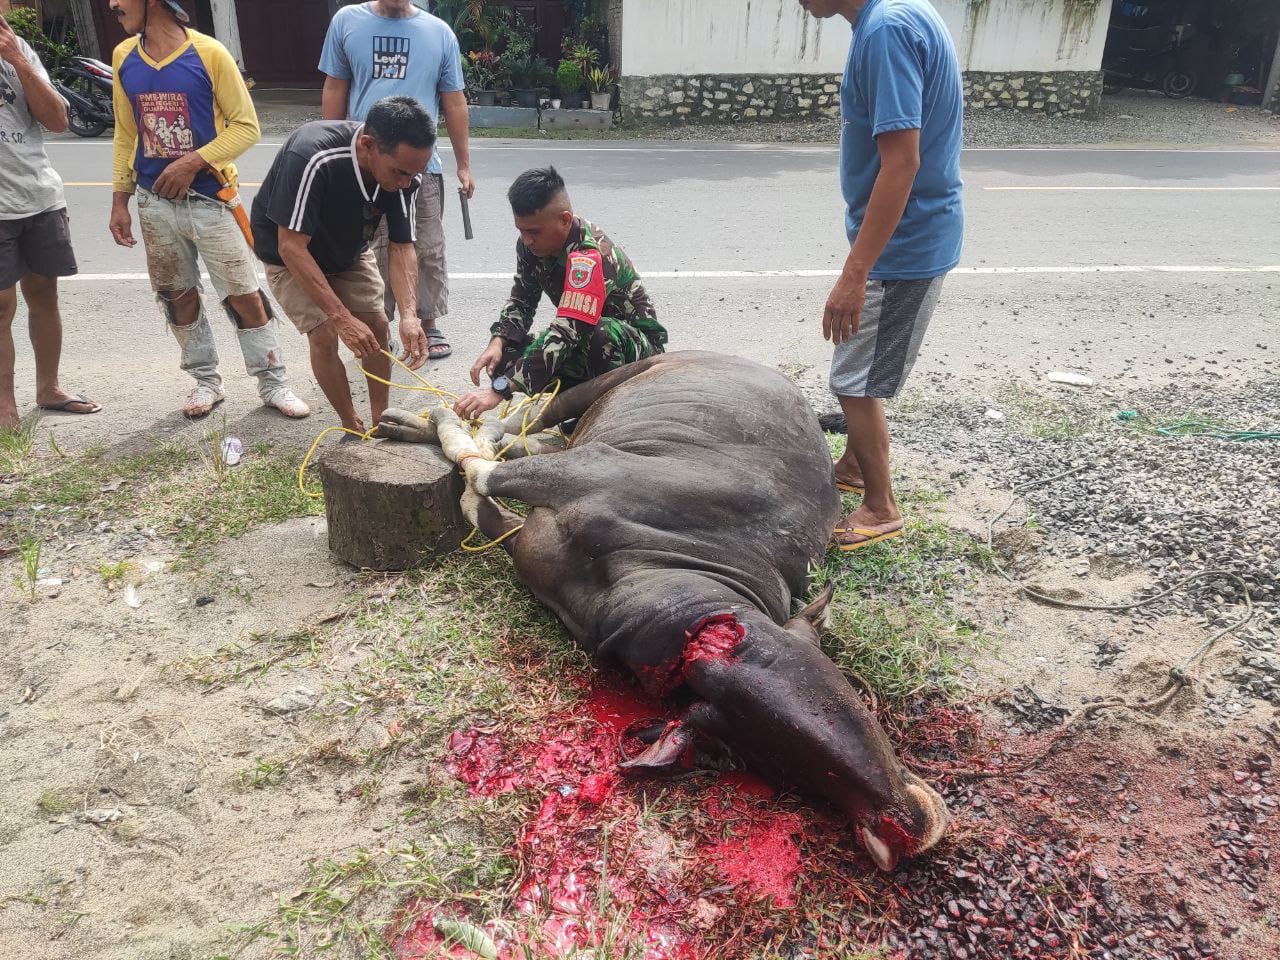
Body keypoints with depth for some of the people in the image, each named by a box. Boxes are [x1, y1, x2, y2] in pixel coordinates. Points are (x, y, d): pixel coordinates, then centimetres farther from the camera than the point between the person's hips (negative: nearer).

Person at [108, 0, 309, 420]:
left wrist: (193, 162, -17)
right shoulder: (124, 58, 6)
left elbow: (246, 126, -8)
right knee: (177, 296, 11)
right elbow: (125, 134, 13)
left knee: (244, 295, -2)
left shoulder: (209, 53, -9)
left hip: (209, 198, -4)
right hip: (155, 203, 5)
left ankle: (273, 383, 11)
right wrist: (120, 200, 10)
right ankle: (206, 380, 25)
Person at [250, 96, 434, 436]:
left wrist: (409, 315, -35)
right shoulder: (312, 158, -41)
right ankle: (353, 427, 2)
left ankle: (381, 420, 12)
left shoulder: (404, 170, -25)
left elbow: (402, 247, -20)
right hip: (289, 251, -4)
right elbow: (292, 247, -37)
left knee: (377, 325, -5)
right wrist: (342, 318, -41)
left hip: (349, 249, 5)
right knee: (324, 334, -16)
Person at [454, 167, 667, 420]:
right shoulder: (531, 244, -7)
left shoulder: (591, 256, -32)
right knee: (505, 356, -14)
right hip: (585, 343, 7)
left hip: (638, 344, -7)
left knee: (602, 334, -42)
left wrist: (498, 389, -47)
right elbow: (521, 300, 8)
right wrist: (497, 342, -15)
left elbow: (565, 333, -42)